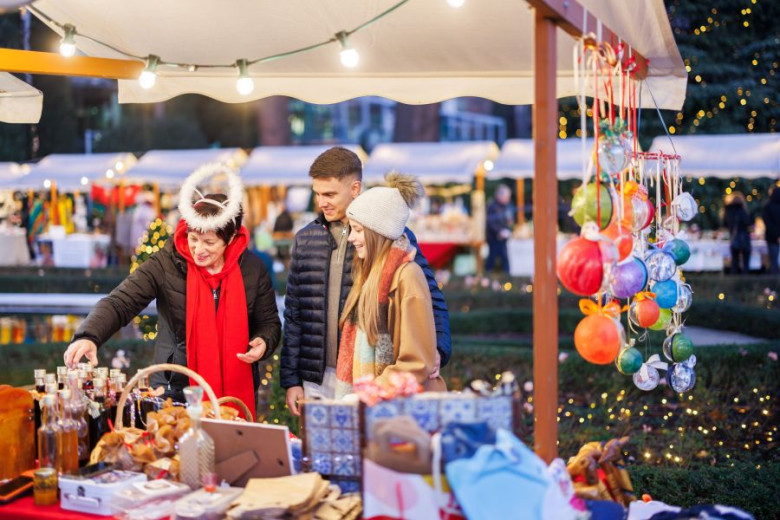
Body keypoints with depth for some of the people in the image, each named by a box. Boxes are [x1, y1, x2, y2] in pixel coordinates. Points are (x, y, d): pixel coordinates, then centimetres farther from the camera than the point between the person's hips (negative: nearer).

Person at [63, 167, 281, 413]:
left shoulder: (253, 269, -2)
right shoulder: (166, 263, -8)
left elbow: (269, 322, 10)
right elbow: (120, 303, -15)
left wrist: (262, 343, -12)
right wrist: (88, 336, -32)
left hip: (235, 391, 2)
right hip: (175, 391, -1)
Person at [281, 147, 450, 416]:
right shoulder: (306, 239, 9)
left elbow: (430, 299, -1)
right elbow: (293, 313, 13)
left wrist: (436, 349, -19)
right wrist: (291, 379, 9)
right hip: (317, 382, 4)